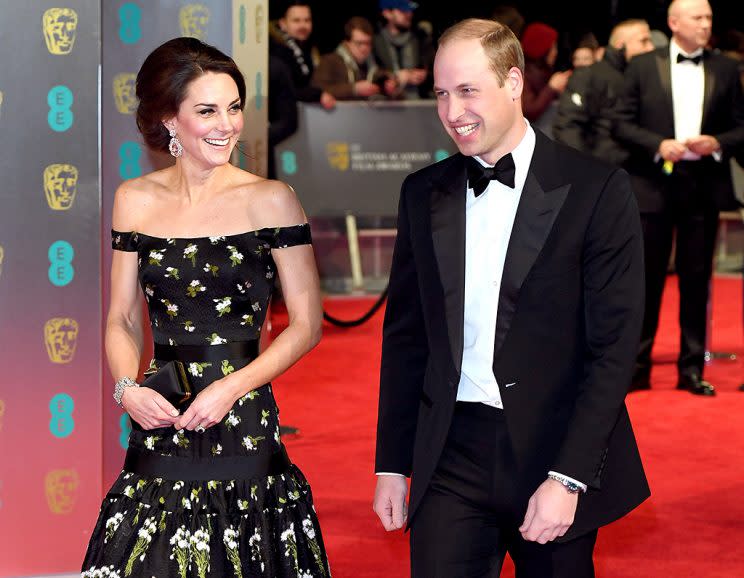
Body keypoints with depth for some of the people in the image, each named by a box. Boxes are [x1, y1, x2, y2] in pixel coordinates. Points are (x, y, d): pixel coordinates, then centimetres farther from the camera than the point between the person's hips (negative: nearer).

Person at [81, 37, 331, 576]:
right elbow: (123, 319, 13)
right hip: (158, 424, 3)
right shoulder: (135, 200, 6)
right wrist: (128, 388, -5)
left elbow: (307, 323, -2)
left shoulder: (269, 200, -4)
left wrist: (232, 387, -13)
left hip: (244, 427, -3)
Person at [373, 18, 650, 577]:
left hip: (556, 453, -3)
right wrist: (392, 464, 9)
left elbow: (614, 346, -10)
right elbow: (405, 335, 12)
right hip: (450, 458, 3)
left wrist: (567, 478, -16)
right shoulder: (424, 193, 7)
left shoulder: (597, 189, -7)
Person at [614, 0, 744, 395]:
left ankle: (692, 369, 12)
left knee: (697, 281, 5)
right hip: (654, 184, -2)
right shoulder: (643, 66, 3)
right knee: (647, 279, 2)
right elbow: (622, 124, 1)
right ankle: (637, 367, 9)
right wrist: (659, 146, -13)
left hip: (704, 185, 2)